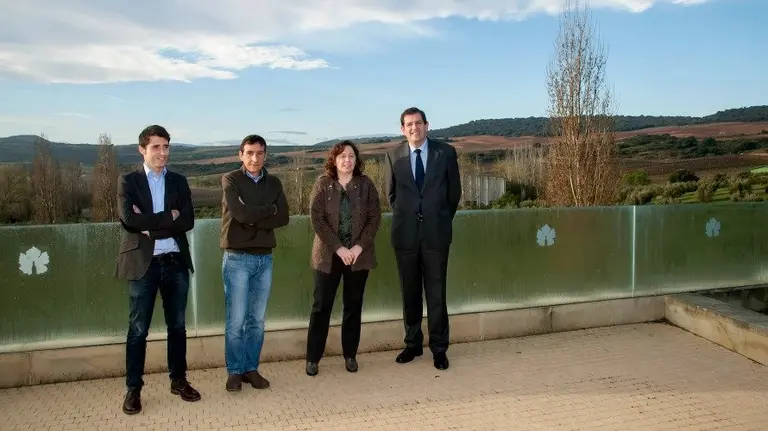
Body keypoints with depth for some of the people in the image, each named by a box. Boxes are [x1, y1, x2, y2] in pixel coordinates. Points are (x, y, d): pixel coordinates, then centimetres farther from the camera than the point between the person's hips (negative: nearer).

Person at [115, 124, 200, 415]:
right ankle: (133, 389, 15)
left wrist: (151, 226, -13)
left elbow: (188, 221, -5)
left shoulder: (179, 182, 8)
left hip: (176, 262, 3)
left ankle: (178, 380, 25)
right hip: (143, 263, -3)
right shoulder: (128, 181, 0)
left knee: (177, 325, 11)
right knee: (138, 329, 4)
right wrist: (168, 217, -13)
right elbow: (129, 219, -16)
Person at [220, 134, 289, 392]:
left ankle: (251, 369, 19)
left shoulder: (274, 183, 9)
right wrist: (269, 210, -6)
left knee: (257, 320, 9)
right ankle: (234, 371, 12)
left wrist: (254, 220, -13)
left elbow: (283, 218, -3)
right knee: (236, 320, -1)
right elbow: (240, 213, -18)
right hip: (237, 258, -4)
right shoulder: (230, 180, -3)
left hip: (265, 258, 4)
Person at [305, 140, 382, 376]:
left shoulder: (365, 184, 2)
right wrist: (338, 247, -15)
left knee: (353, 305, 9)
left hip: (359, 254, 2)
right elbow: (316, 218, -8)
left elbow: (375, 217, -1)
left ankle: (350, 355, 21)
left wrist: (360, 246, -13)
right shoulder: (323, 183, -1)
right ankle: (313, 358, 11)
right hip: (328, 254, -1)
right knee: (322, 306, 1)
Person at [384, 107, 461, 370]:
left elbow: (454, 191, 8)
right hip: (406, 233, 2)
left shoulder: (446, 153, 0)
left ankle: (439, 348, 13)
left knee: (436, 293, 2)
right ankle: (413, 344, 23)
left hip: (436, 233, -1)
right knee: (410, 293, 10)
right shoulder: (394, 156, 3)